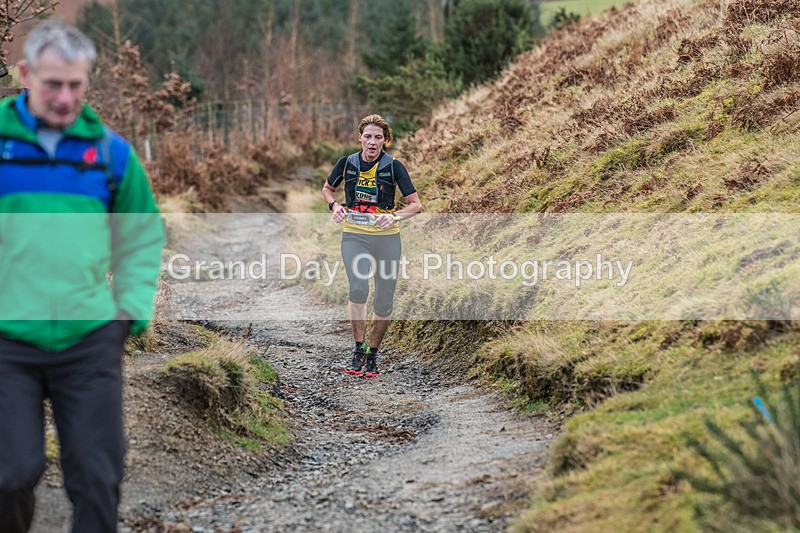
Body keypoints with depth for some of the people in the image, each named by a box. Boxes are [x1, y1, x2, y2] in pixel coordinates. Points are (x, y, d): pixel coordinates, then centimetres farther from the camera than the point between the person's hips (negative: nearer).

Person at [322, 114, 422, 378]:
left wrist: (394, 216, -20)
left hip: (387, 237, 0)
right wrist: (334, 205, -1)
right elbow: (327, 189, 19)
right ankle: (359, 351, -9)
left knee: (384, 300, 3)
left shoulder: (393, 166, -5)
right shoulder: (347, 163, 1)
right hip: (354, 235, 0)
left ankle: (373, 355, 22)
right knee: (358, 288, -23)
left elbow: (416, 204, -3)